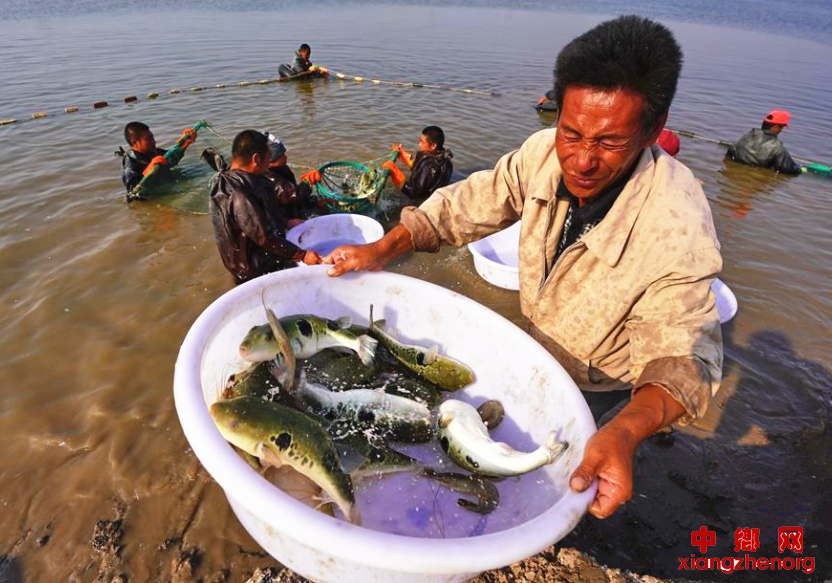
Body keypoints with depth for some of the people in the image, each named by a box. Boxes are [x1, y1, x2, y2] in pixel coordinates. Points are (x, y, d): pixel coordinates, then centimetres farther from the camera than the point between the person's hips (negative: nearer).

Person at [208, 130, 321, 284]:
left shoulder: (231, 181, 2)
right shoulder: (238, 196, -29)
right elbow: (265, 239, -28)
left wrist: (287, 223, 17)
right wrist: (302, 255, -24)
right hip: (257, 270, -10)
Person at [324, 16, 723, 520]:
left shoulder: (677, 231, -37)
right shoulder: (546, 153, -23)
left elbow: (680, 355, -34)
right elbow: (467, 205, -14)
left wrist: (626, 432, -55)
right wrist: (382, 250, -24)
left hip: (605, 392, -4)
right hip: (540, 349, 5)